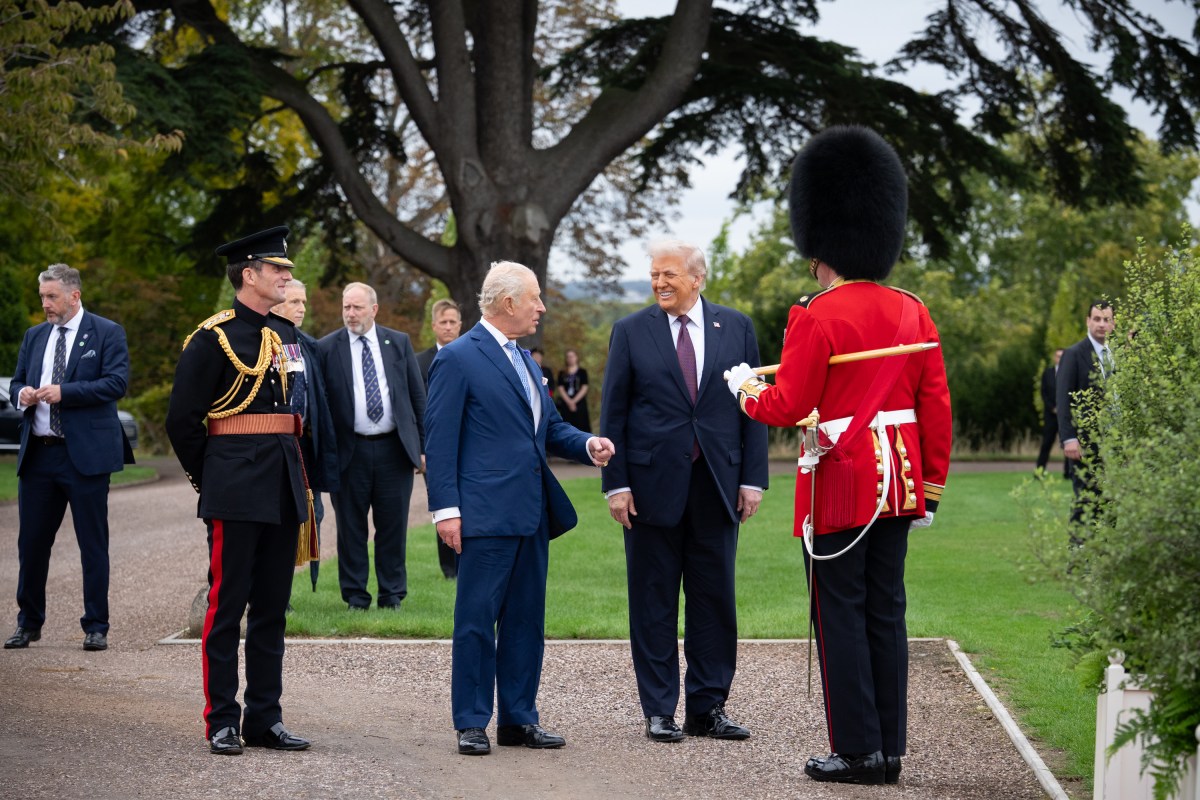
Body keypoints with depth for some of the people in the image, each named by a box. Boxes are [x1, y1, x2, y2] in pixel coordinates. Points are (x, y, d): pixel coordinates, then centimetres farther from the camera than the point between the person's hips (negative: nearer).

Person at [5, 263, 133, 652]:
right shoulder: (34, 336, 15)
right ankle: (28, 623, 19)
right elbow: (17, 383, 20)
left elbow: (117, 383, -12)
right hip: (38, 454, 5)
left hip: (85, 454, -5)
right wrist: (22, 395, -4)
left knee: (93, 545, 1)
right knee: (31, 541, 7)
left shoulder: (107, 333, -1)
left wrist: (64, 392, -19)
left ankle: (96, 627, 7)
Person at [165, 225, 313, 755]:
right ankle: (222, 722, 3)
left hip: (283, 488, 7)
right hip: (236, 492, -7)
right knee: (227, 604, -2)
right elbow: (182, 419, -6)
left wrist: (292, 476, 17)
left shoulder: (287, 335, 14)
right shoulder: (213, 338, -8)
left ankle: (265, 718, 15)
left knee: (273, 606, 9)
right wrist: (208, 480, 1)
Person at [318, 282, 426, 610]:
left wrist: (423, 446, 5)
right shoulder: (327, 348, 0)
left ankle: (392, 595, 17)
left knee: (393, 525, 6)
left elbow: (417, 395, 9)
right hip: (349, 451, -1)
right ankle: (355, 595, 14)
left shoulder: (399, 343, 6)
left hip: (394, 448, 1)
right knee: (351, 528, 4)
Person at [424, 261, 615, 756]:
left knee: (526, 619, 11)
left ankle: (519, 718, 18)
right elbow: (440, 441, -10)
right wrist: (446, 509, -15)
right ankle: (471, 724, 4)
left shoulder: (523, 359, 18)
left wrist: (588, 445, 4)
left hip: (531, 513, 8)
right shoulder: (458, 358, -7)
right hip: (486, 514, -8)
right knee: (476, 620, -3)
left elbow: (550, 427, 24)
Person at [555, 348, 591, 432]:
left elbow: (584, 388, -1)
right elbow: (561, 389, 3)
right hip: (565, 404, 2)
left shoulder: (582, 372, 5)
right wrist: (569, 402, -10)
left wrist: (574, 401, -10)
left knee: (581, 426, -6)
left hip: (579, 403, -2)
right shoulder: (562, 374, 10)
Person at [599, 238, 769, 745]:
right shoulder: (630, 332, 2)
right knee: (654, 603, 3)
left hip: (717, 485, 2)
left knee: (714, 599, 6)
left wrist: (753, 477, -1)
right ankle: (659, 711, 11)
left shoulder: (736, 328, 6)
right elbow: (613, 413, 1)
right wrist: (616, 484, -6)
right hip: (653, 485, -1)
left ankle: (707, 707, 15)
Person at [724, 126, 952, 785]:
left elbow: (788, 407, -11)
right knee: (886, 613, 10)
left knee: (841, 614, 0)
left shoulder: (816, 317, -12)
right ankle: (890, 749, 13)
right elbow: (936, 407, 8)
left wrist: (745, 388, 9)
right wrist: (932, 484, 15)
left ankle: (857, 751, 2)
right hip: (898, 481, 6)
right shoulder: (912, 313, 7)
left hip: (840, 483, -6)